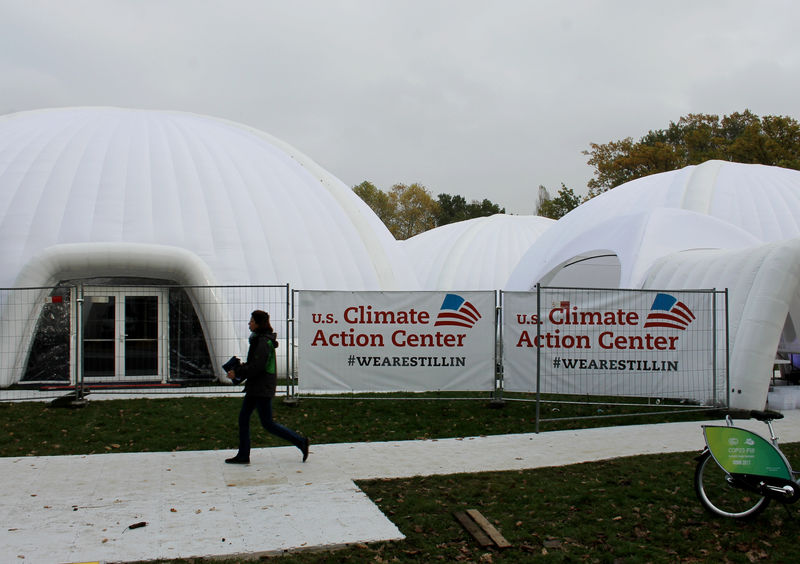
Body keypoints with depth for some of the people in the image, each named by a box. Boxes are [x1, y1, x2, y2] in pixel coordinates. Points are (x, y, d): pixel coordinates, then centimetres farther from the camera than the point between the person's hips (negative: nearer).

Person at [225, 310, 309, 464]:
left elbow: (257, 367, -23)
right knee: (243, 418, 10)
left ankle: (300, 441, 3)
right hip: (255, 388, 10)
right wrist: (242, 367, 8)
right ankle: (243, 456, 15)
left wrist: (237, 373, -15)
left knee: (268, 423, -4)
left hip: (262, 388, -10)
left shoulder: (263, 342, -18)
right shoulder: (259, 339, 13)